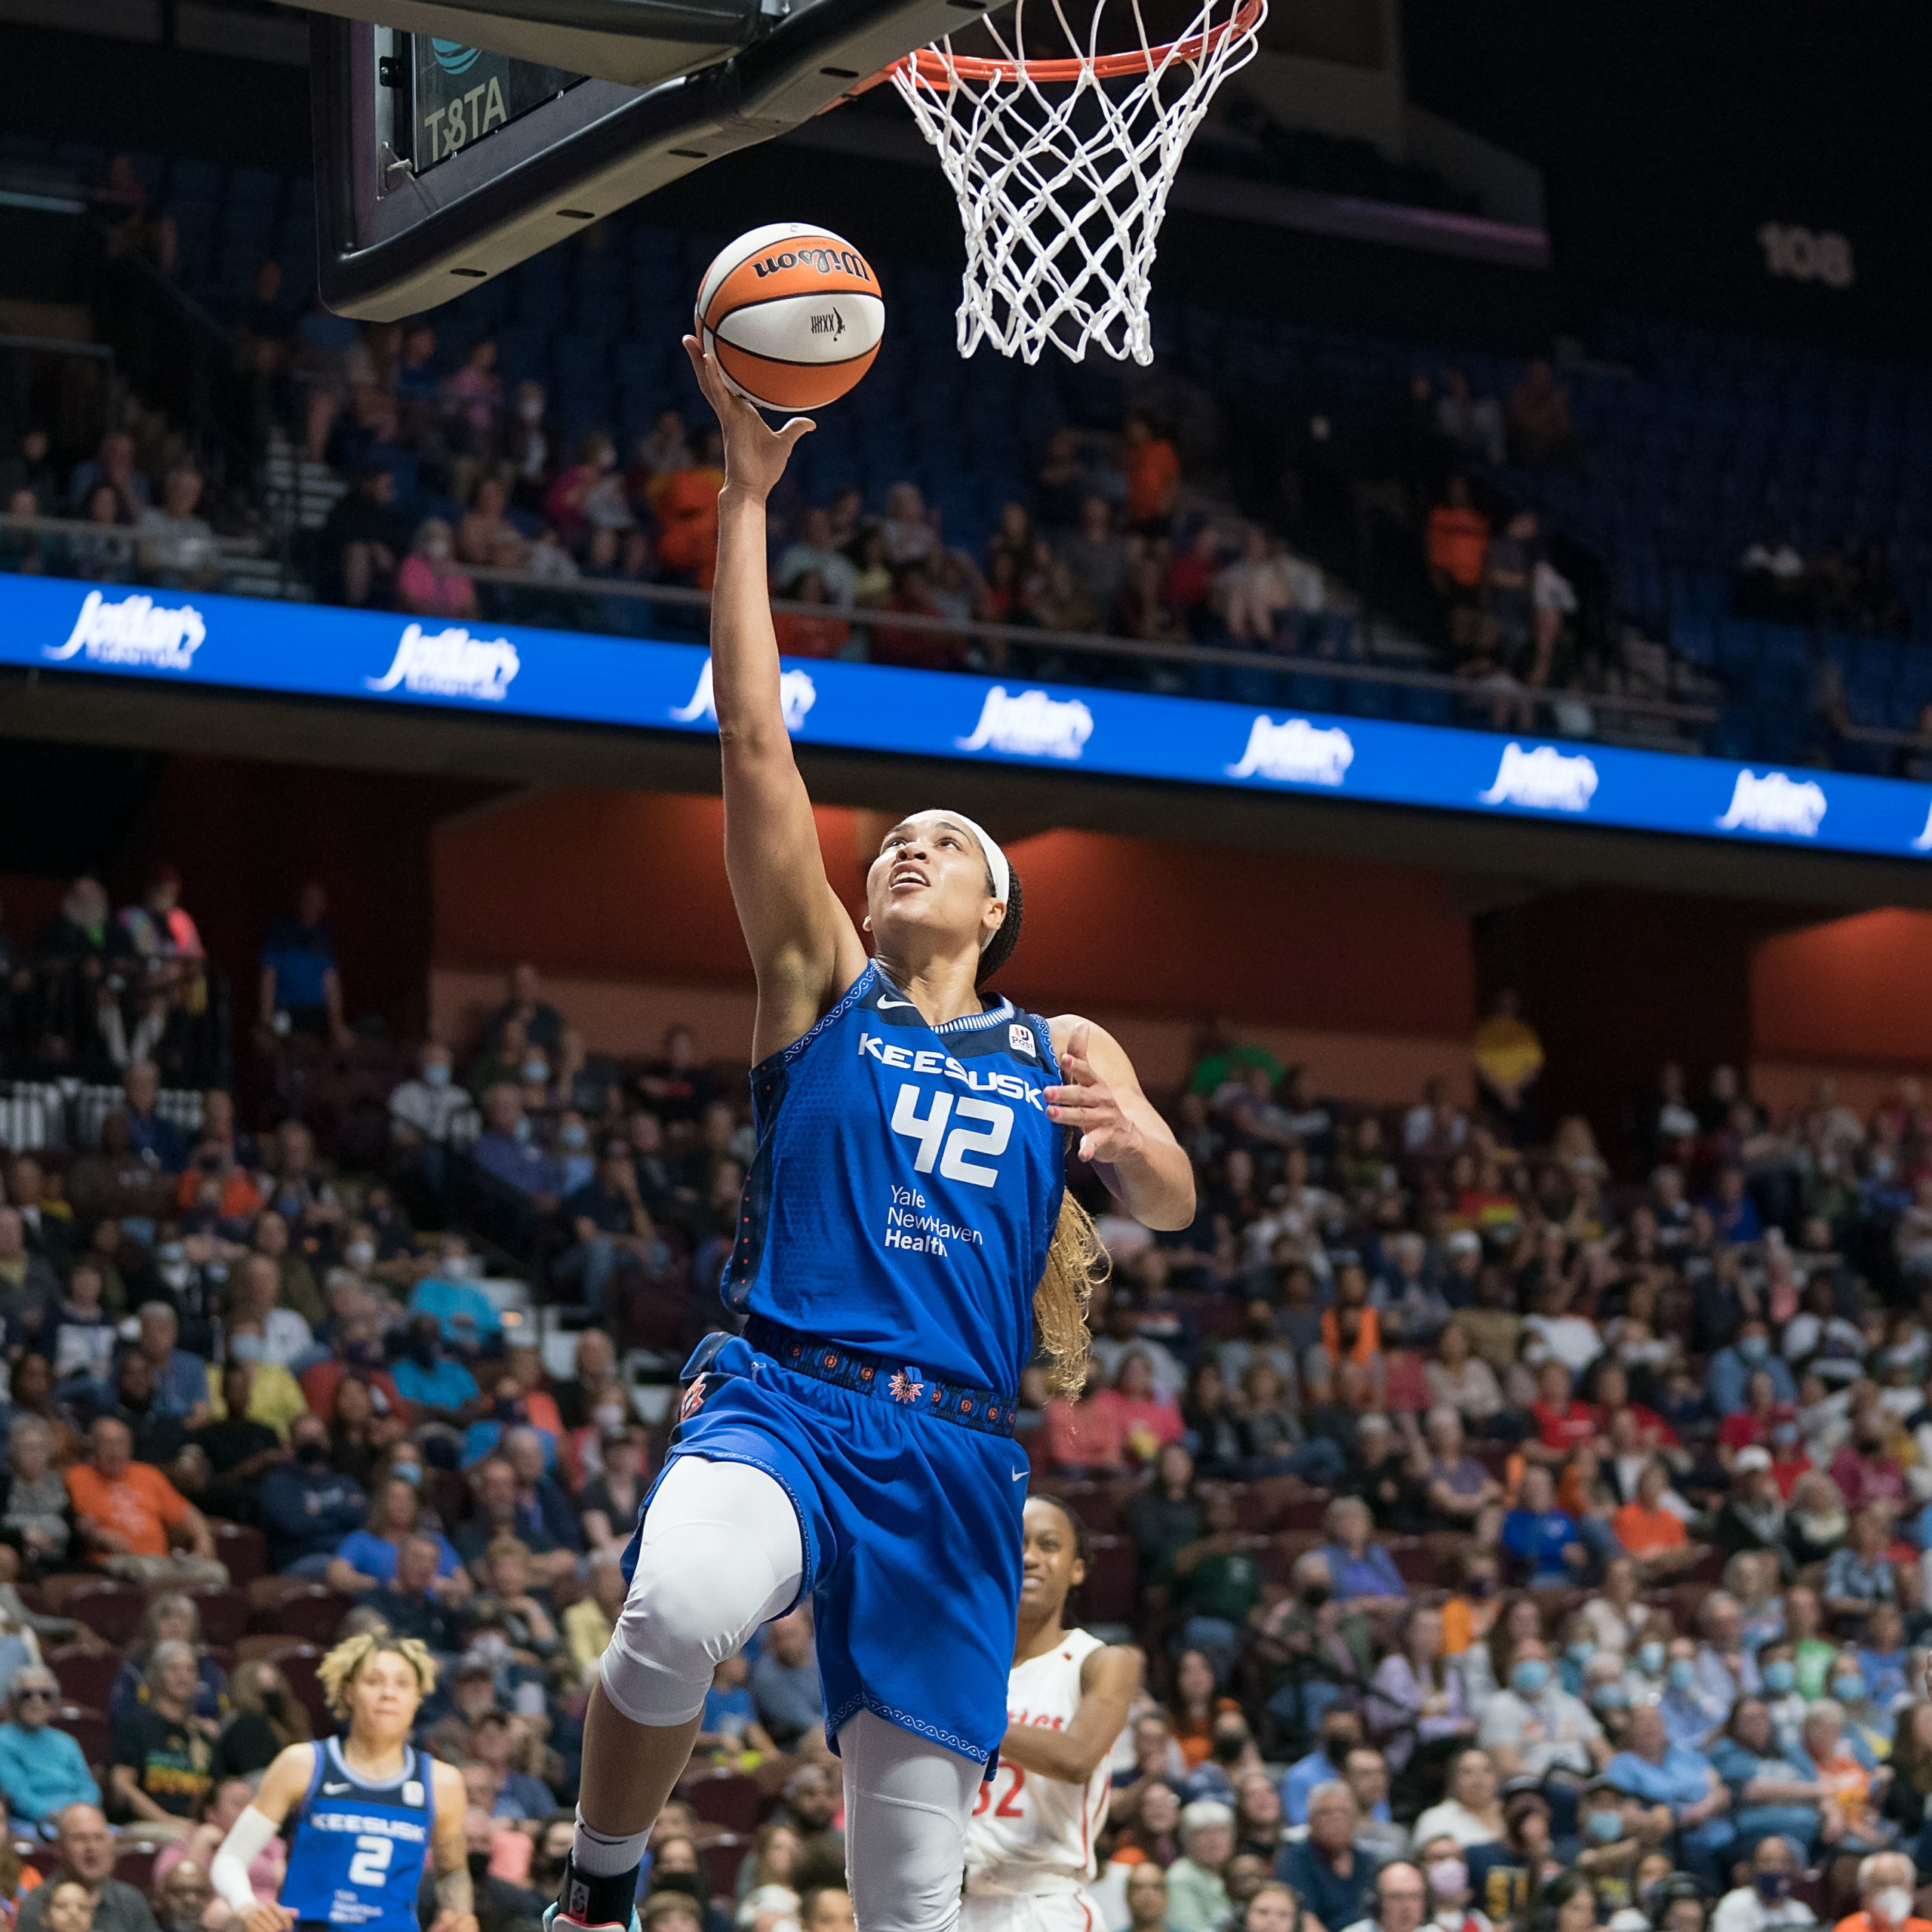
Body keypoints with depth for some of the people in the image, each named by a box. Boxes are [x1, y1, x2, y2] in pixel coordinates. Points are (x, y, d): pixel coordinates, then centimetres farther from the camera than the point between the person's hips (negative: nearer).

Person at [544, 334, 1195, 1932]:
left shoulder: (1066, 1055, 19)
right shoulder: (822, 989, 12)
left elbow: (1171, 1206, 3)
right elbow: (756, 742, 5)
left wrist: (1131, 1136, -22)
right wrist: (747, 494, -1)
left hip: (953, 1454, 2)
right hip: (783, 1396, -2)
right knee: (680, 1614, -36)